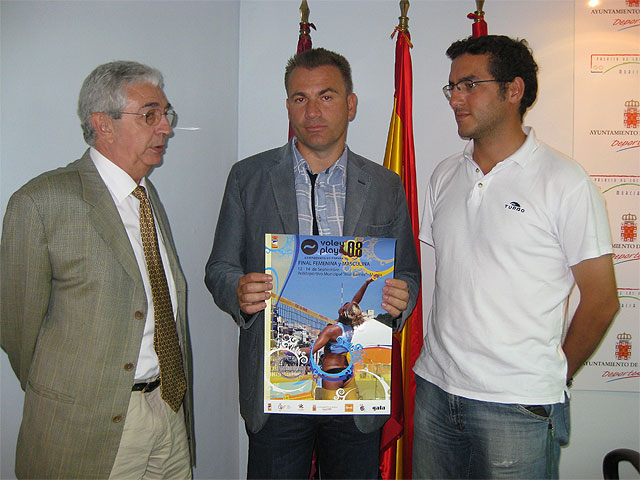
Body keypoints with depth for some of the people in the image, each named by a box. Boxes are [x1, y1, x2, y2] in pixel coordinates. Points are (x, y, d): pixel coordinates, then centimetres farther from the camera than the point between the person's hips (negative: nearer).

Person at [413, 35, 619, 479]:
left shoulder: (565, 182, -8)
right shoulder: (445, 176, 8)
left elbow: (601, 299, -4)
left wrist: (554, 375, 3)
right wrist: (446, 364, 9)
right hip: (435, 389, 5)